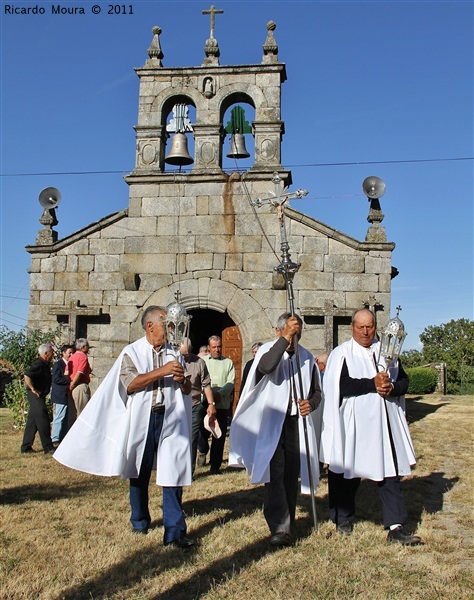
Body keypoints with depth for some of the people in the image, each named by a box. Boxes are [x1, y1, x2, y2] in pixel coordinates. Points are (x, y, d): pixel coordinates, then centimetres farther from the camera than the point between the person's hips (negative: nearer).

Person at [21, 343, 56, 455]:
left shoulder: (45, 364, 14)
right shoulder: (38, 364, -16)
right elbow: (26, 376, -28)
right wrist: (33, 389, -22)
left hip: (40, 396, 10)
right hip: (35, 395, -10)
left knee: (32, 422, 12)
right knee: (43, 420, -9)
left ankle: (26, 447, 19)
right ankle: (48, 448, -7)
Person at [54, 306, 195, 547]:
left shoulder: (174, 353, 10)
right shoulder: (133, 352, 2)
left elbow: (187, 390, 12)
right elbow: (129, 384, -13)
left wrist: (182, 380, -11)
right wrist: (161, 371, -18)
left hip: (170, 419, 2)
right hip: (141, 420, -1)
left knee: (172, 474, -4)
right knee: (139, 473, 12)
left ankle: (175, 531, 2)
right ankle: (139, 520, 32)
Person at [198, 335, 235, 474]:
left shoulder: (228, 362, 12)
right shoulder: (202, 361, 9)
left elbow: (231, 382, 3)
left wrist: (220, 394, -15)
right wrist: (210, 394, -14)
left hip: (222, 404, 1)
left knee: (219, 436, 1)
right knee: (203, 431, -2)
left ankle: (215, 466, 12)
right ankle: (202, 451, 32)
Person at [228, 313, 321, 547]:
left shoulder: (307, 357, 12)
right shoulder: (268, 350, -1)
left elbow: (316, 391, 19)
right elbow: (266, 366, -27)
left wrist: (311, 403, -2)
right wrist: (284, 339, -27)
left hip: (297, 422, 4)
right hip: (271, 422, -4)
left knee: (292, 475, 9)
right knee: (275, 475, -13)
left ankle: (287, 523, 23)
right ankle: (279, 528, -12)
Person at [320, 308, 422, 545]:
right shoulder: (341, 354, -3)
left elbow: (403, 380, 11)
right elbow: (341, 385, -16)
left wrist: (392, 388, -11)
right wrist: (373, 384, -20)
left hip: (383, 423, 4)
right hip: (353, 424, -3)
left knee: (389, 473, 2)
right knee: (347, 473, 8)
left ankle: (395, 527, 7)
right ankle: (343, 519, 27)